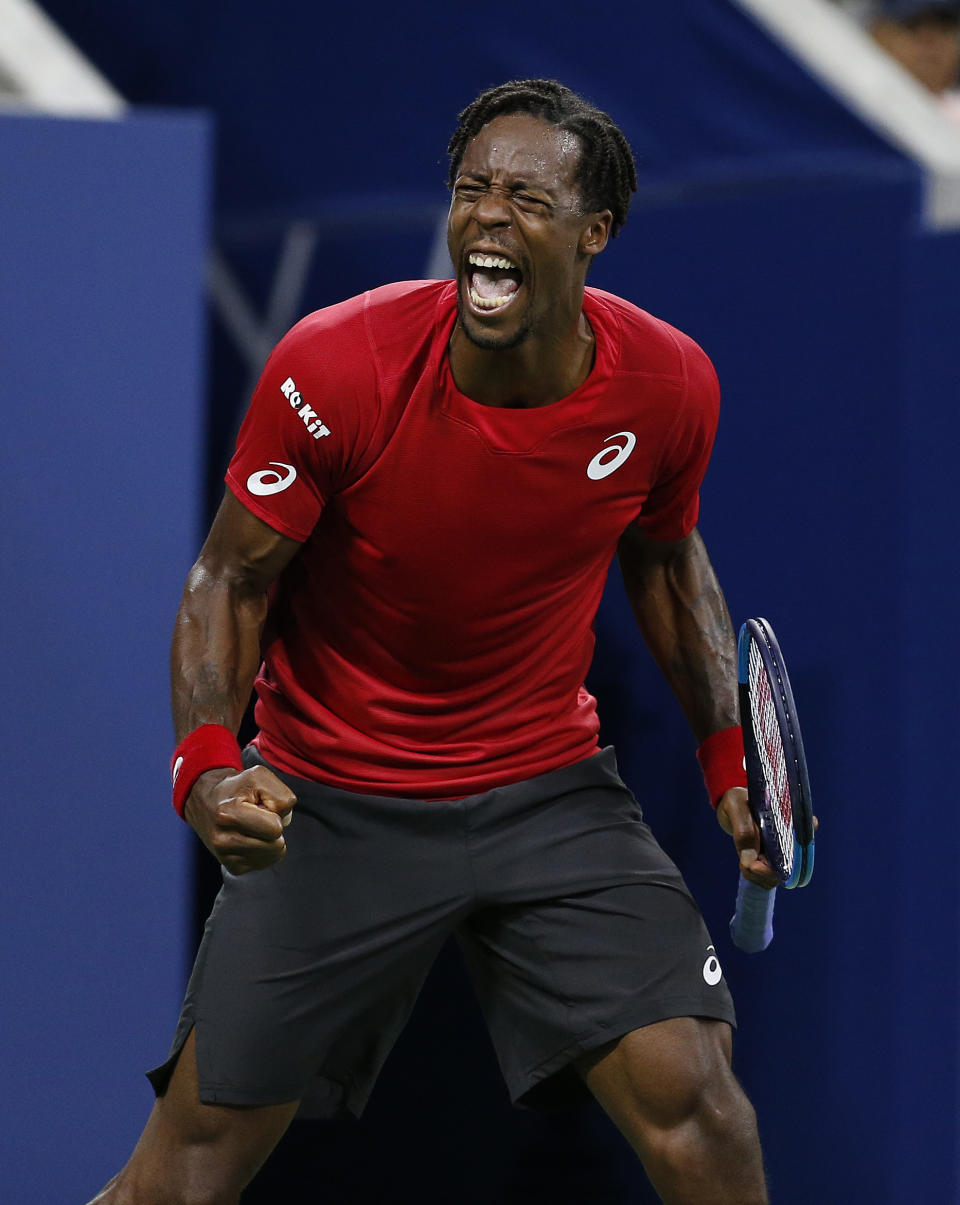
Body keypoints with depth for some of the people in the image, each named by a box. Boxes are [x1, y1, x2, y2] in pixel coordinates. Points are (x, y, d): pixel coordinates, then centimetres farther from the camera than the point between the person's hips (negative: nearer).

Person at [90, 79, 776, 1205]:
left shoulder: (668, 383, -10)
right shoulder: (334, 365, -21)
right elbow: (231, 577, -10)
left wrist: (728, 752, 4)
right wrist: (205, 763, -26)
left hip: (551, 790, 2)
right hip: (333, 802, -2)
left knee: (692, 1098, -11)